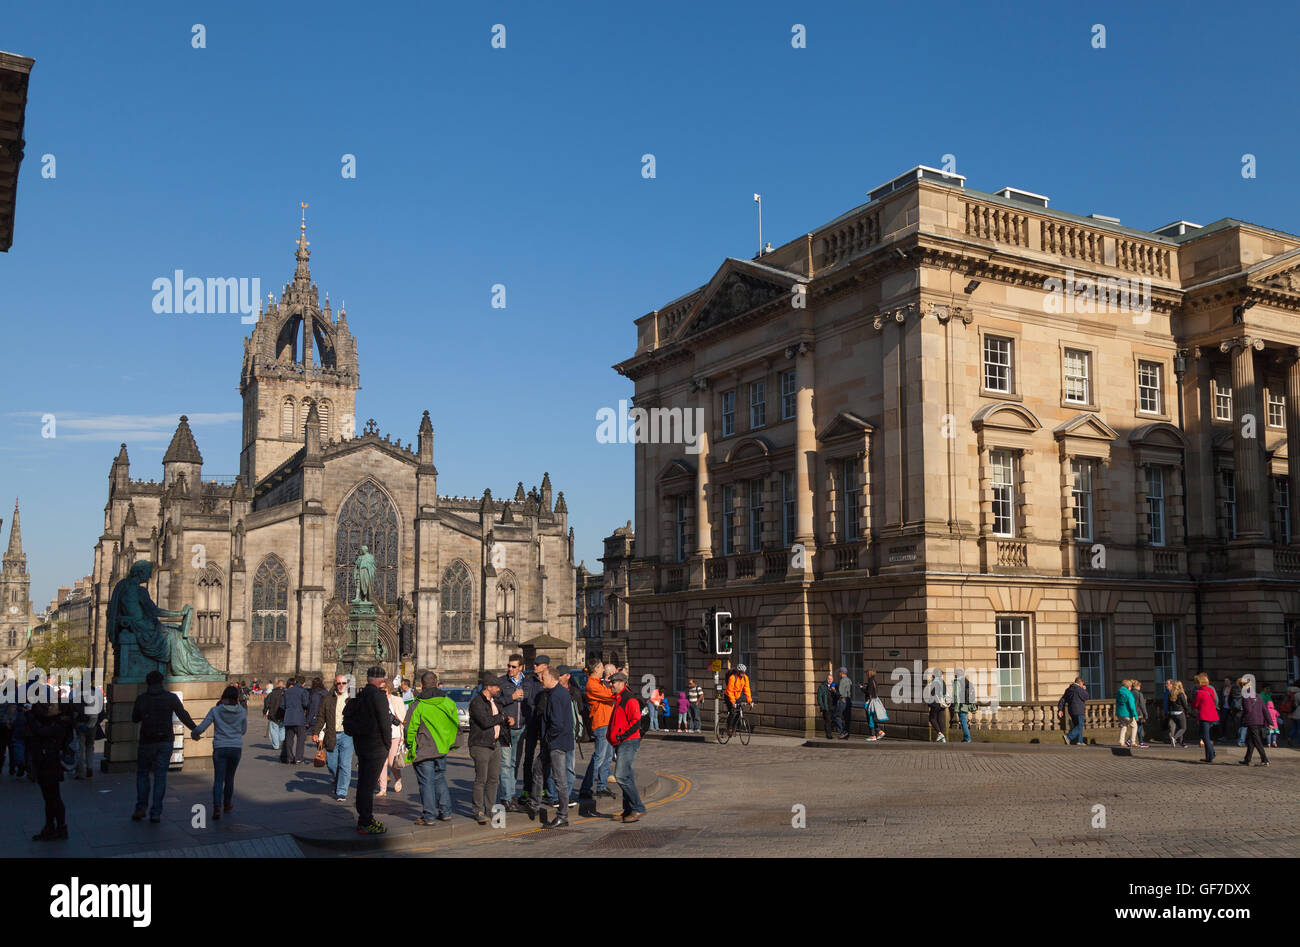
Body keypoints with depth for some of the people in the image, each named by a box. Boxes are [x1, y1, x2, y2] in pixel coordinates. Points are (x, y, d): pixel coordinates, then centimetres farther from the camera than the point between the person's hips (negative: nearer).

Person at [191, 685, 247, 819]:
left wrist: (194, 733, 15)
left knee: (218, 780, 0)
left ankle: (217, 806, -17)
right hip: (236, 748, 2)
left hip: (220, 748, -2)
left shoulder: (215, 711, -6)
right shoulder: (242, 712, -1)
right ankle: (227, 804, 32)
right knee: (230, 778, 19)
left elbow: (201, 727, -6)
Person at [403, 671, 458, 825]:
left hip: (424, 750, -5)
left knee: (426, 782, 2)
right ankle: (445, 812, 21)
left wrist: (410, 747, 4)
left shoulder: (417, 705, -12)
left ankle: (429, 817, 5)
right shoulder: (448, 702, 3)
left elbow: (409, 728, -10)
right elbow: (456, 725, 11)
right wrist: (450, 743, 22)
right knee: (440, 779, 18)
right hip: (442, 749, 5)